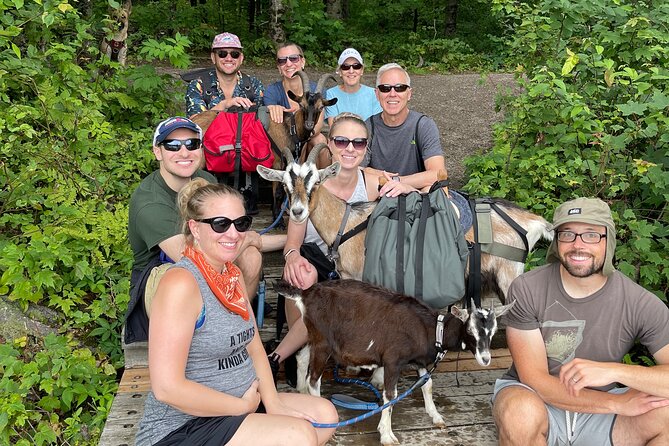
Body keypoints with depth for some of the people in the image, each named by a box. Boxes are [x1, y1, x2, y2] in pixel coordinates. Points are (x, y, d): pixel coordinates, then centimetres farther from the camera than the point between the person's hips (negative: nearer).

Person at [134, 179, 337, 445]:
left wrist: (272, 404, -6)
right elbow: (167, 387, -26)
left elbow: (254, 347, 9)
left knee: (325, 415, 7)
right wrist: (244, 407, -15)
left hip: (233, 406, 9)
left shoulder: (233, 275, 6)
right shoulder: (181, 283, -22)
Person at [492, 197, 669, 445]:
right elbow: (534, 379, -17)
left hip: (600, 412, 3)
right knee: (521, 412, -38)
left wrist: (614, 370, -34)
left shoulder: (640, 304, -11)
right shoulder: (526, 290, -15)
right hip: (535, 400, -2)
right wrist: (617, 403, -24)